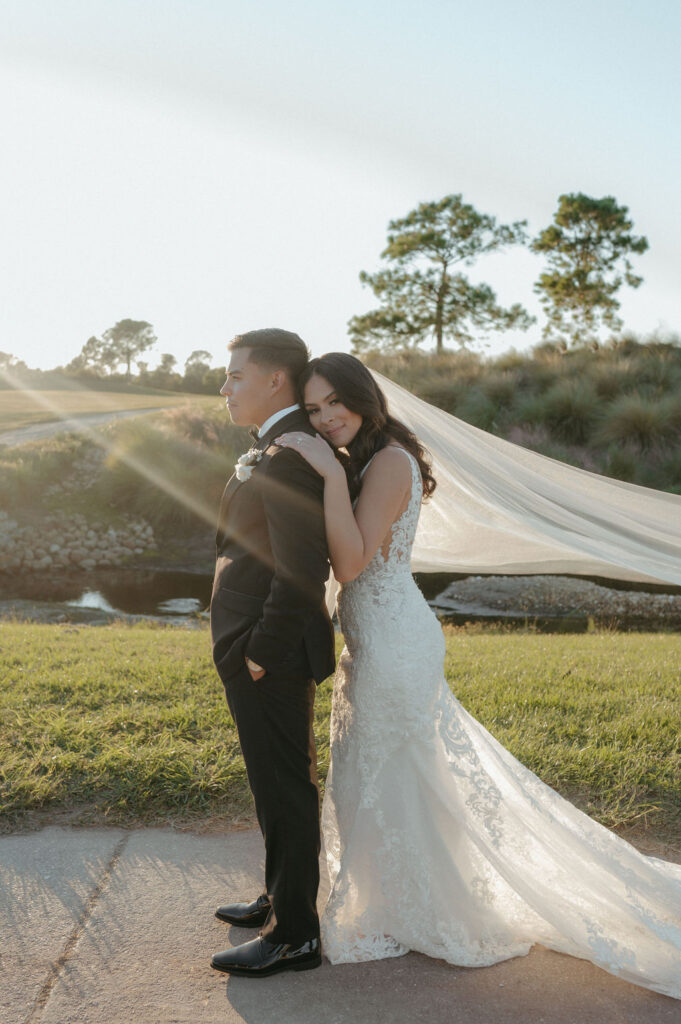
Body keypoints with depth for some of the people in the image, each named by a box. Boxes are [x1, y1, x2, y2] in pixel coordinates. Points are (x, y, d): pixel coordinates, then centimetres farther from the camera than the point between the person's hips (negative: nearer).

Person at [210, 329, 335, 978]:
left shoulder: (289, 454, -21)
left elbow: (300, 570, -27)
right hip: (264, 650, 10)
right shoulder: (275, 449, 13)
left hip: (270, 656, -10)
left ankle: (294, 935, 18)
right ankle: (281, 898, 39)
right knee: (278, 783, 22)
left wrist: (261, 652, -20)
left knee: (283, 790, 2)